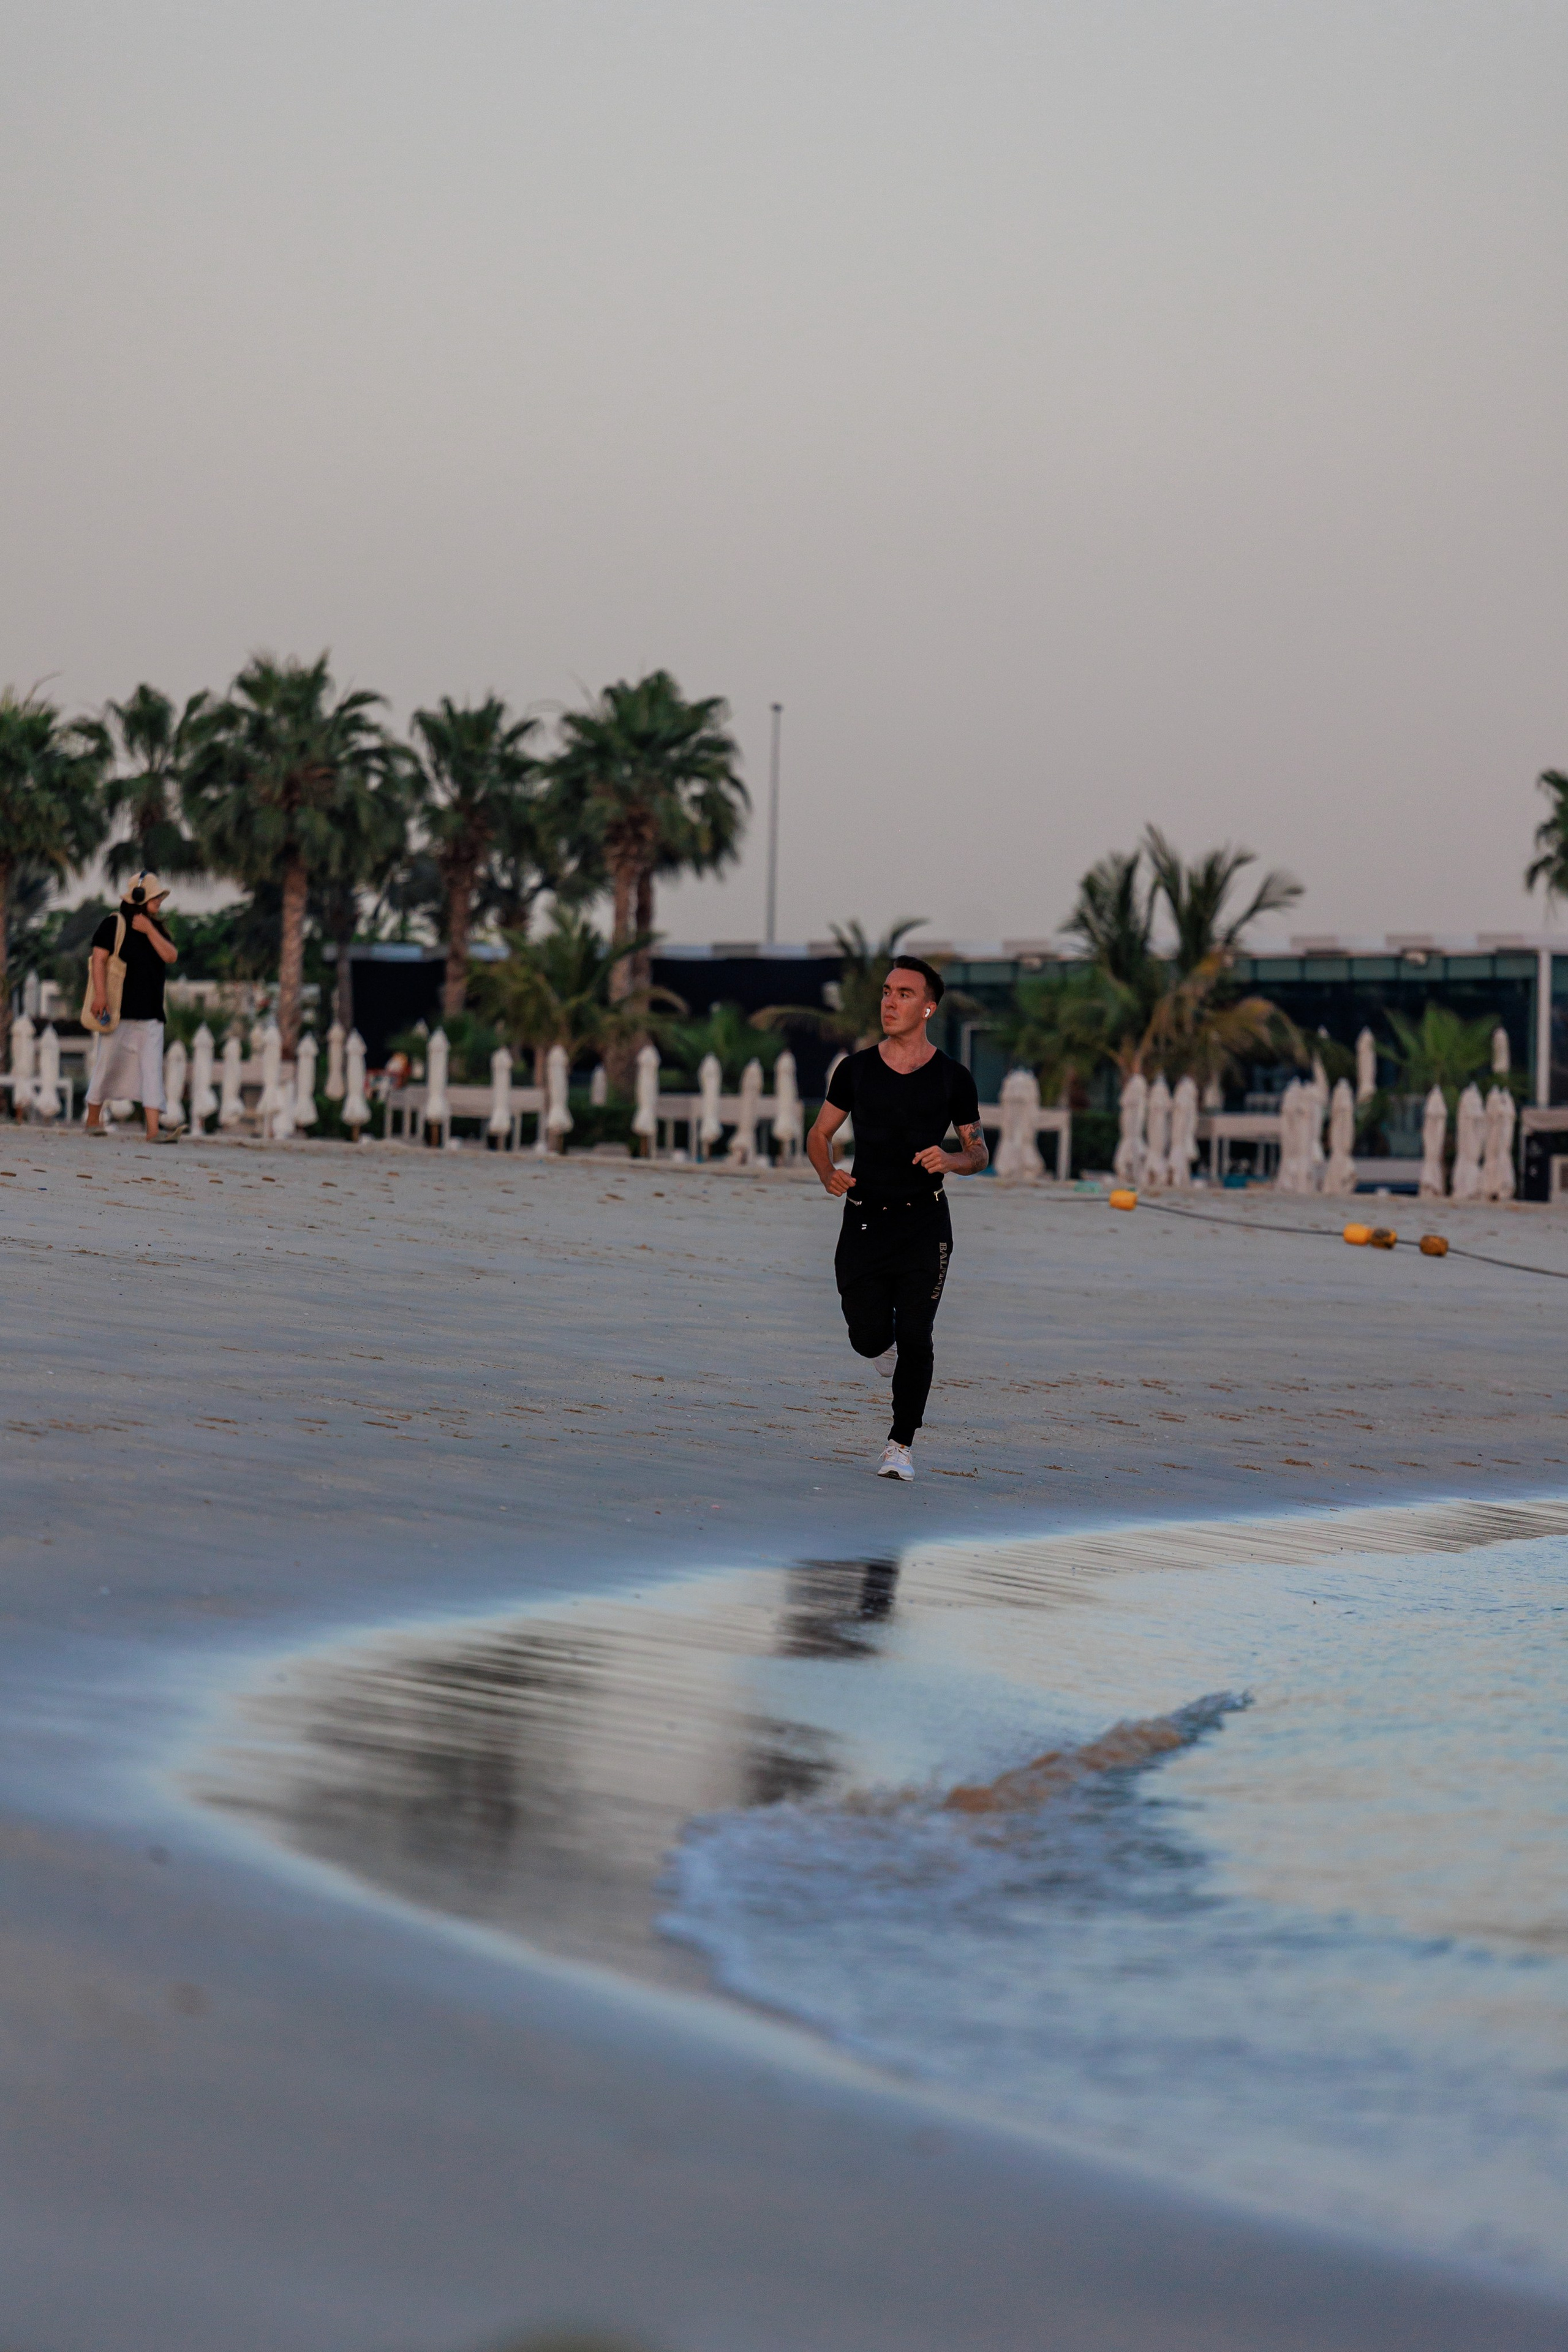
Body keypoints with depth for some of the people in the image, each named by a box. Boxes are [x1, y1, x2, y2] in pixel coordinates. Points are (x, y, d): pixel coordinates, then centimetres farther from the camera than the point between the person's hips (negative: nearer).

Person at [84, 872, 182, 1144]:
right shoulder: (114, 925, -1)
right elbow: (99, 958, -9)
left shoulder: (157, 928, 16)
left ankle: (154, 1129, -16)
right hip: (118, 1010, -4)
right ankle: (93, 1120, 20)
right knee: (108, 1063, 4)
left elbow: (171, 956, 2)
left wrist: (150, 930, -7)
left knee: (152, 1067, -7)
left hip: (150, 1014, 4)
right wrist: (100, 994, -19)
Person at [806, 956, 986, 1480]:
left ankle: (901, 1445, 4)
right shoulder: (856, 1070, 3)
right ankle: (891, 1342, 36)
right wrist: (828, 1174, -9)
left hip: (924, 1224, -2)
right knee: (869, 1338, -2)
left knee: (914, 1337, -9)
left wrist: (950, 1160, -15)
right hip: (864, 1220, 2)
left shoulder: (952, 1078, 0)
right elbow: (819, 1134, 12)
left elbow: (979, 1153, 8)